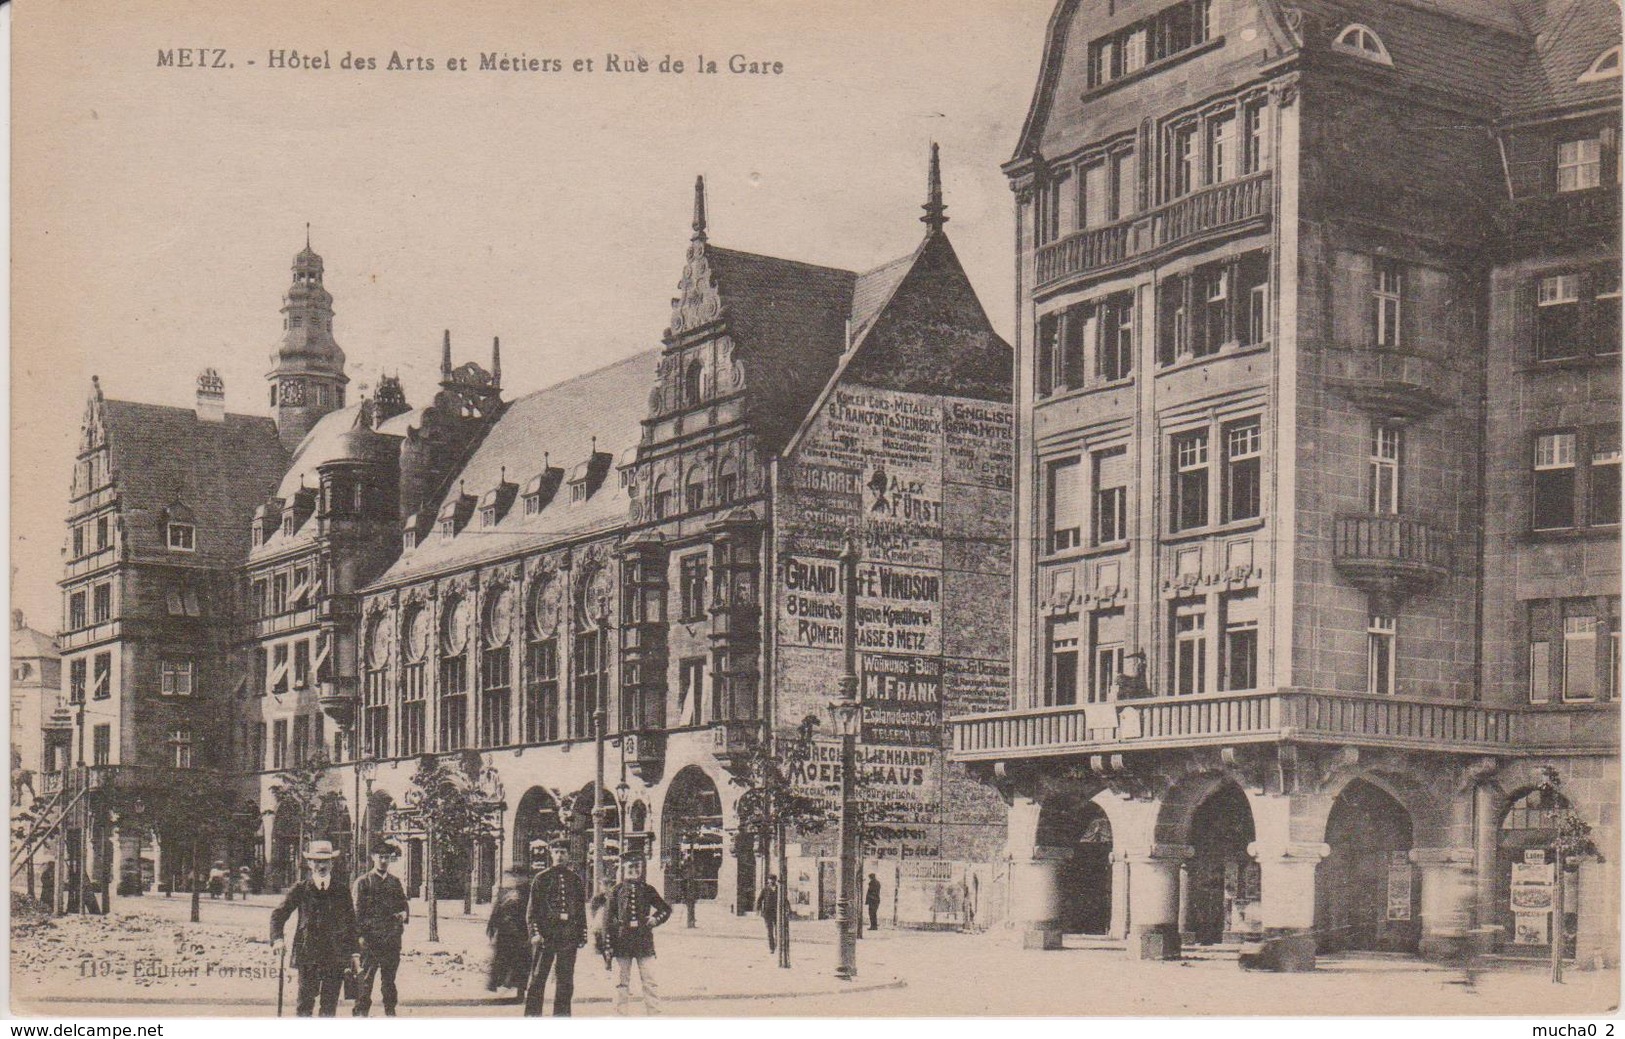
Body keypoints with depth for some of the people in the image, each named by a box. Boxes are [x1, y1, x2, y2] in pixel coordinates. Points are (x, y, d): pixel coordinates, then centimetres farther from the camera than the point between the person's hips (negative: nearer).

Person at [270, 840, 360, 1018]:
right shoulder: (300, 889, 5)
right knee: (306, 1001, -3)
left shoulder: (342, 891, 10)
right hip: (308, 955, -1)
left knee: (330, 1005, 0)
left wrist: (354, 953, 9)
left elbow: (351, 923, 14)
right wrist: (277, 939, -8)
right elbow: (278, 914, 8)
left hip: (336, 956, 1)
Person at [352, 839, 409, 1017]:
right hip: (370, 938, -4)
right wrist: (361, 934, -11)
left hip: (393, 939, 4)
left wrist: (404, 914, -2)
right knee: (365, 977, -7)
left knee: (390, 977, 10)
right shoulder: (363, 882, 2)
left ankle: (390, 1011, 17)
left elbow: (404, 905, 21)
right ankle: (361, 1011, -3)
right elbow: (357, 910, -2)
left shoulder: (395, 881, 16)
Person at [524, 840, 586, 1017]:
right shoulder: (541, 878, 2)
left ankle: (562, 1014, 13)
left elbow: (581, 908, 16)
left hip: (569, 935, 3)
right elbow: (532, 908, -2)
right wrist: (535, 932, -12)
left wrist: (582, 933, 10)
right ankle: (532, 1014, 2)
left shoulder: (574, 879, 13)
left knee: (565, 979, 6)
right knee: (538, 976, -2)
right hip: (546, 934, -3)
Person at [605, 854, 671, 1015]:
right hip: (622, 940, 0)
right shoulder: (617, 891, 4)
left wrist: (655, 919, -1)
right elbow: (609, 918, 4)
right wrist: (609, 942, -2)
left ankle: (654, 1011, -1)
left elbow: (666, 909, 17)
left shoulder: (647, 890, 7)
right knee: (623, 981, 5)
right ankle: (620, 1013, 11)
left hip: (644, 940, 0)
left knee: (649, 979, -3)